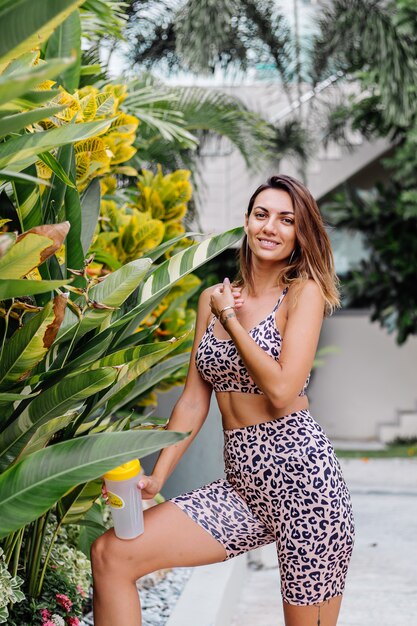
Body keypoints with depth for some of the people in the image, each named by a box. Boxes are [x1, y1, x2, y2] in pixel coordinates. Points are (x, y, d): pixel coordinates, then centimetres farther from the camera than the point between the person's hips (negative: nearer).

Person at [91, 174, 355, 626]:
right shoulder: (213, 298, 12)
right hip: (242, 485, 5)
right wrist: (156, 478, 3)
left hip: (299, 470, -5)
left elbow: (282, 391, -16)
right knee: (109, 554, -6)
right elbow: (194, 399, 12)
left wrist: (231, 319, -6)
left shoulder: (304, 291, -3)